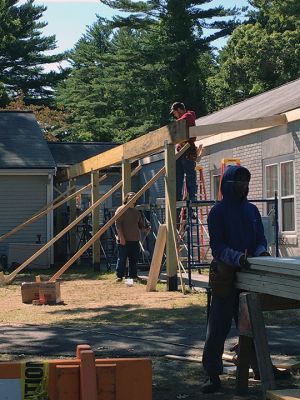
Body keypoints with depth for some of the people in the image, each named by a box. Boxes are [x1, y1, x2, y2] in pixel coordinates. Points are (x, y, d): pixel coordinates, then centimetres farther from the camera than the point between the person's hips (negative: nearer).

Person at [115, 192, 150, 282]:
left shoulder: (136, 211, 18)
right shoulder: (121, 209, -3)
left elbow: (140, 224, 21)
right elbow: (118, 224, -10)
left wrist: (145, 229, -2)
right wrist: (121, 237, -16)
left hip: (135, 240, 6)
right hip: (124, 240, -6)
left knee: (134, 259, 7)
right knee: (122, 258, -4)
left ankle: (133, 275, 14)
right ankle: (119, 276, 1)